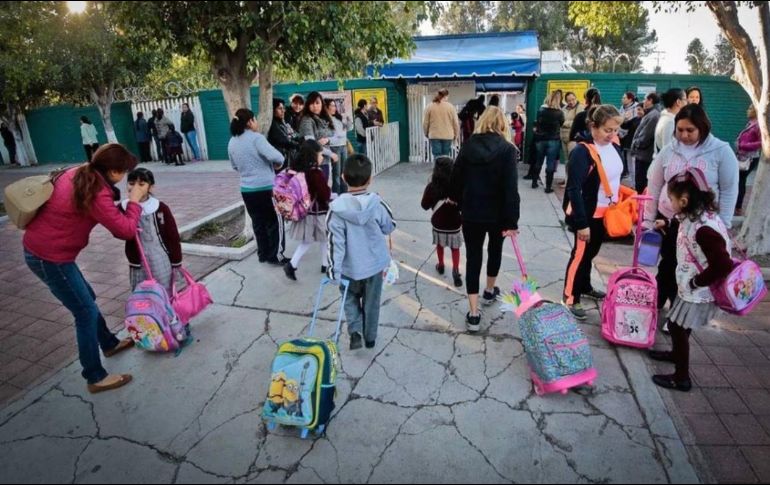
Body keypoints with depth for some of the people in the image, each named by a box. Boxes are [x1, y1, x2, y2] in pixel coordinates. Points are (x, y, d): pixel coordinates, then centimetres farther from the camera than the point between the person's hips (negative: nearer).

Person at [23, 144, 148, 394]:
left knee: (87, 298, 23)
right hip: (49, 257, -10)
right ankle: (96, 378, 12)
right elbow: (126, 229, -21)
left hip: (41, 247, 10)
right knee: (86, 312, 0)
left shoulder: (78, 174, 2)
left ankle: (109, 344, 44)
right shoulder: (96, 195, -26)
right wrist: (135, 201, -8)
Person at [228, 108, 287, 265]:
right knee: (275, 221, 5)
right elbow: (276, 157, -24)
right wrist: (277, 164, -4)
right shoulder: (256, 138, -14)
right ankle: (276, 255, 9)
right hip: (266, 187, -7)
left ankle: (263, 254, 24)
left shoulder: (232, 142, 8)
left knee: (258, 222, 16)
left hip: (246, 189, 7)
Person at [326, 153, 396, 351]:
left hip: (350, 267, -1)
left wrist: (334, 269, -9)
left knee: (350, 298, 24)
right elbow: (390, 227, 0)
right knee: (371, 302, 19)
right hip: (375, 263, 1)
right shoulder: (377, 203, -16)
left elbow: (335, 242, -16)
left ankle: (355, 331, 8)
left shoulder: (337, 207, -19)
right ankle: (370, 338, 32)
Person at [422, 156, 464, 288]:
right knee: (455, 248, 14)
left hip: (438, 224, 1)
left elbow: (425, 205, -5)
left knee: (440, 245, 26)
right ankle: (455, 270, 1)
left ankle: (441, 265, 41)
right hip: (454, 224, -1)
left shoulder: (432, 186, -16)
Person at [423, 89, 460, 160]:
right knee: (445, 157, 10)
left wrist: (426, 133, 19)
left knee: (437, 157, 0)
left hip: (434, 136, 0)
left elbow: (425, 123, 3)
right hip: (448, 136, 0)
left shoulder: (430, 107, 0)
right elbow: (456, 123, -1)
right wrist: (456, 135, 12)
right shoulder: (450, 107, -3)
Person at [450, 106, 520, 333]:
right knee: (495, 250, 24)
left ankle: (474, 314, 0)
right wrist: (511, 220, -15)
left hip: (471, 212, 1)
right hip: (497, 213, -1)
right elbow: (510, 188, -17)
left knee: (473, 257, 3)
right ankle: (490, 291, 45)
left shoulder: (468, 146, -2)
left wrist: (456, 198, 27)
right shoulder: (507, 149, -11)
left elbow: (456, 177, 7)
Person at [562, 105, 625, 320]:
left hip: (607, 212, 7)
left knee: (591, 253, 21)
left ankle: (585, 287, 38)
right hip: (588, 214, -7)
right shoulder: (583, 151, -21)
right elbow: (574, 189, -24)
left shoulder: (614, 146, 3)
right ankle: (570, 297, 13)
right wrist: (581, 222, -25)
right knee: (580, 254, 1)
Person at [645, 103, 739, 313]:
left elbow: (729, 191, -5)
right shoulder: (668, 151, -1)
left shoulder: (721, 151, -8)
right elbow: (654, 187, 4)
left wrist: (722, 226, -8)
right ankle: (655, 304, 29)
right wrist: (648, 219, 2)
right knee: (667, 266, 13)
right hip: (667, 220, 2)